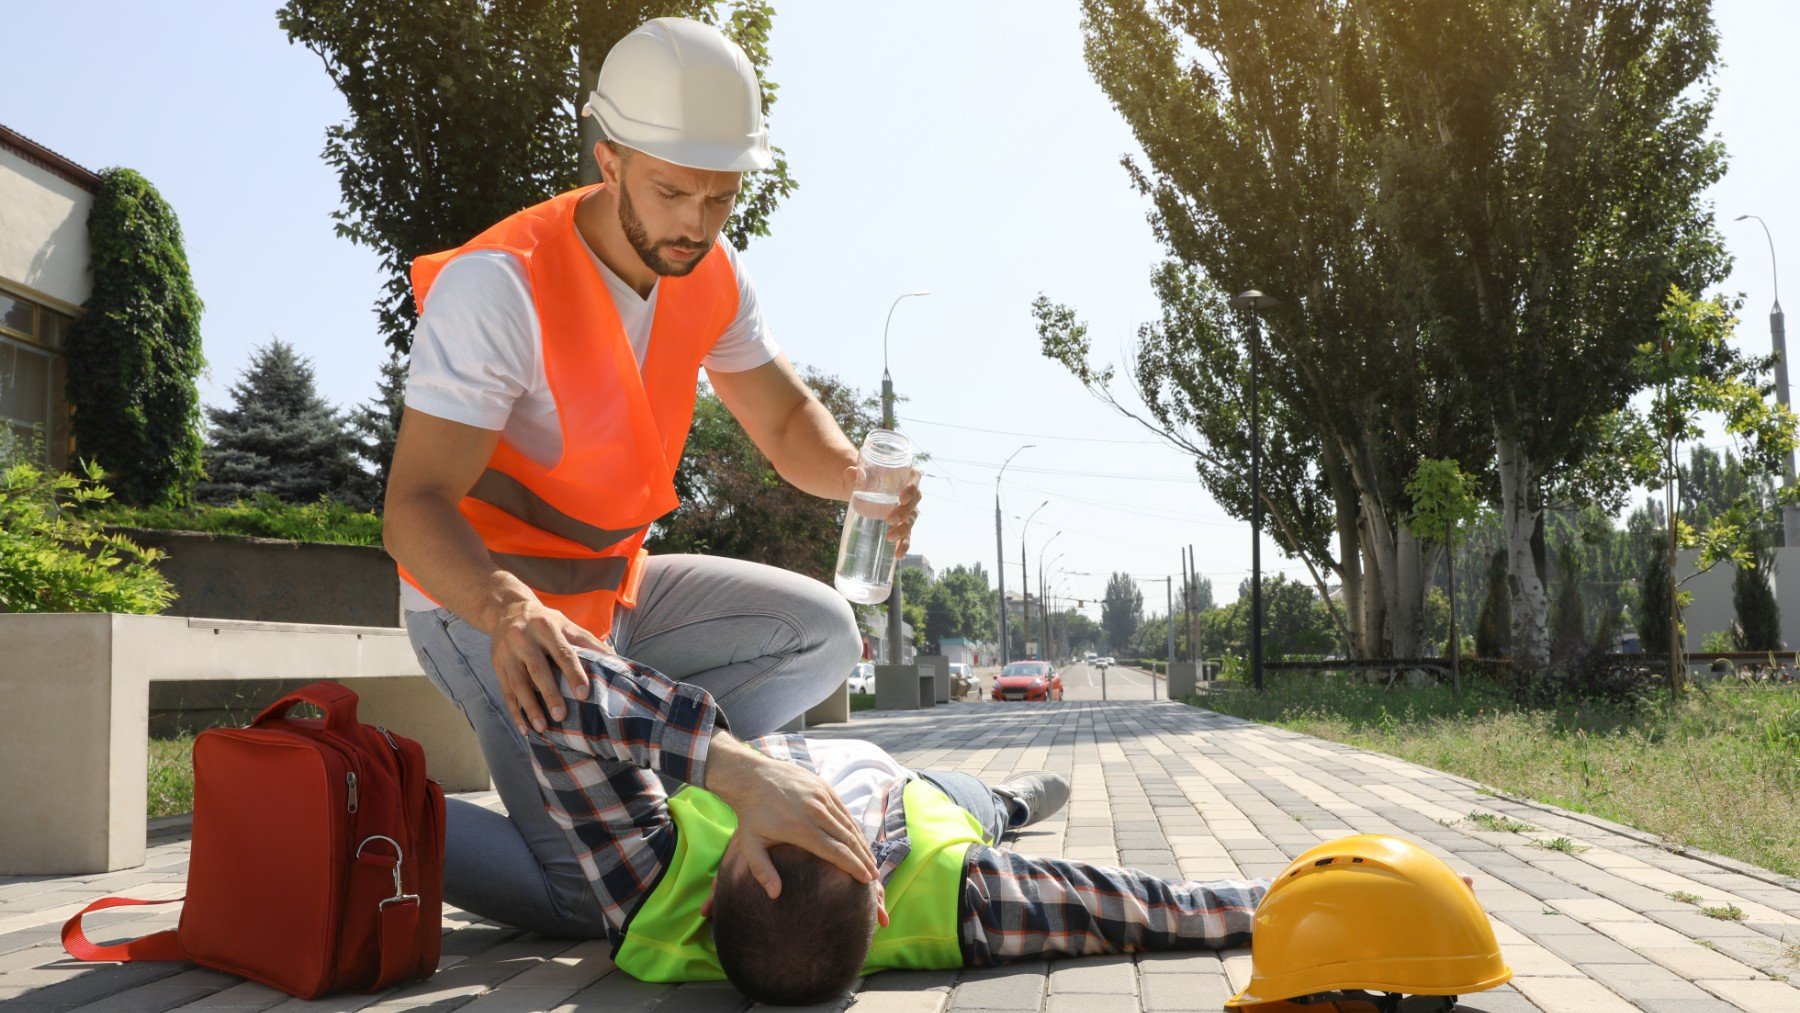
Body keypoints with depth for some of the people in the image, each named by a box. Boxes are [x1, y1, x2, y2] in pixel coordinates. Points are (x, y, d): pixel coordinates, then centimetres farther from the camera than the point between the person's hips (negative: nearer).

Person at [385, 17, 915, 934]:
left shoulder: (710, 277, -4)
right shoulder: (498, 285, -27)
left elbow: (786, 420, 4)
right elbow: (413, 508, -30)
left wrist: (854, 473, -20)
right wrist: (509, 609, -51)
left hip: (614, 590, 8)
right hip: (488, 607, -7)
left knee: (822, 632, 2)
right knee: (596, 900, -17)